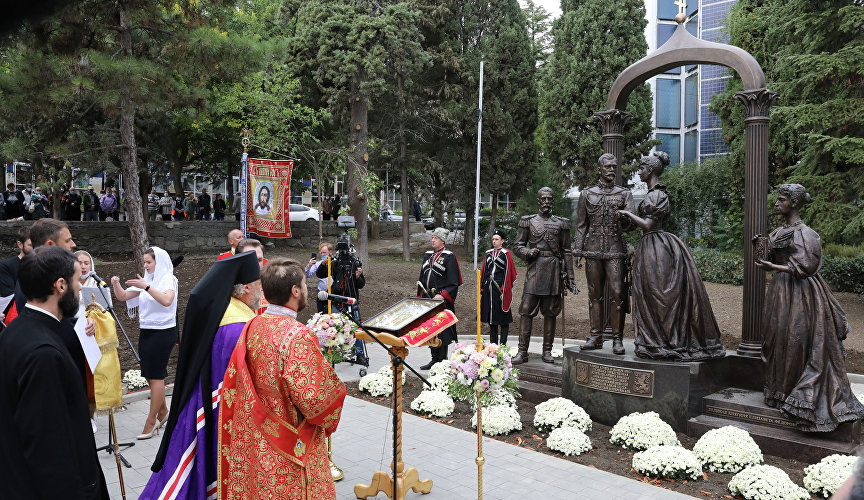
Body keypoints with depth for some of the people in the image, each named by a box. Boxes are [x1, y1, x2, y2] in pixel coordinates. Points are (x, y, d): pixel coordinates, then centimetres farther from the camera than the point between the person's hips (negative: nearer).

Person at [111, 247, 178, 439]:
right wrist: (116, 285, -9)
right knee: (150, 375, 13)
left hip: (163, 331, -7)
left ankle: (151, 421, 3)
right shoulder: (145, 280, 14)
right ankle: (163, 412, 30)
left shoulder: (168, 279, -8)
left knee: (155, 375, -4)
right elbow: (123, 296, 10)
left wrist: (146, 287, -33)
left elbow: (166, 300, -26)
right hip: (146, 331, 7)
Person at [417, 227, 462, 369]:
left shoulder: (449, 257, -6)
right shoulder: (427, 255, 14)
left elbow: (454, 283, -11)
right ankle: (435, 359, 19)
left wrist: (441, 296, -20)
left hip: (442, 300, -7)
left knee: (442, 331, -3)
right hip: (428, 298, 7)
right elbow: (422, 278, 20)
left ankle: (442, 361, 5)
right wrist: (420, 296, 14)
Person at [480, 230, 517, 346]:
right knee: (491, 316, 9)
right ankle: (493, 344, 17)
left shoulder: (506, 253, -4)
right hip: (489, 287, 6)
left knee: (503, 318, 0)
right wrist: (482, 288, 9)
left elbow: (508, 273, -8)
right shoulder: (489, 253, 12)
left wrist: (504, 291, -13)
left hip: (500, 287, -5)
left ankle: (503, 344, 5)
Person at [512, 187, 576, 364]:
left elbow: (566, 252, 11)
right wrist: (528, 252, -12)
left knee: (550, 311, 5)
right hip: (535, 268, -1)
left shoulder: (561, 223, 11)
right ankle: (522, 351, -3)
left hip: (554, 270, 1)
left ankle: (547, 351, 13)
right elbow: (517, 246, 10)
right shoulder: (528, 221, 9)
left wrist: (570, 278, 7)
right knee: (526, 309, -7)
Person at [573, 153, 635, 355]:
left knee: (617, 293, -7)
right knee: (595, 294, 5)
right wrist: (577, 251, 4)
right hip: (593, 250, 1)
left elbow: (630, 225, -1)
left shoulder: (624, 194, 9)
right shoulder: (587, 194, 12)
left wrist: (623, 219, -24)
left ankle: (618, 339, -2)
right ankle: (595, 337, 11)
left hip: (615, 250, -1)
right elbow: (581, 225, 11)